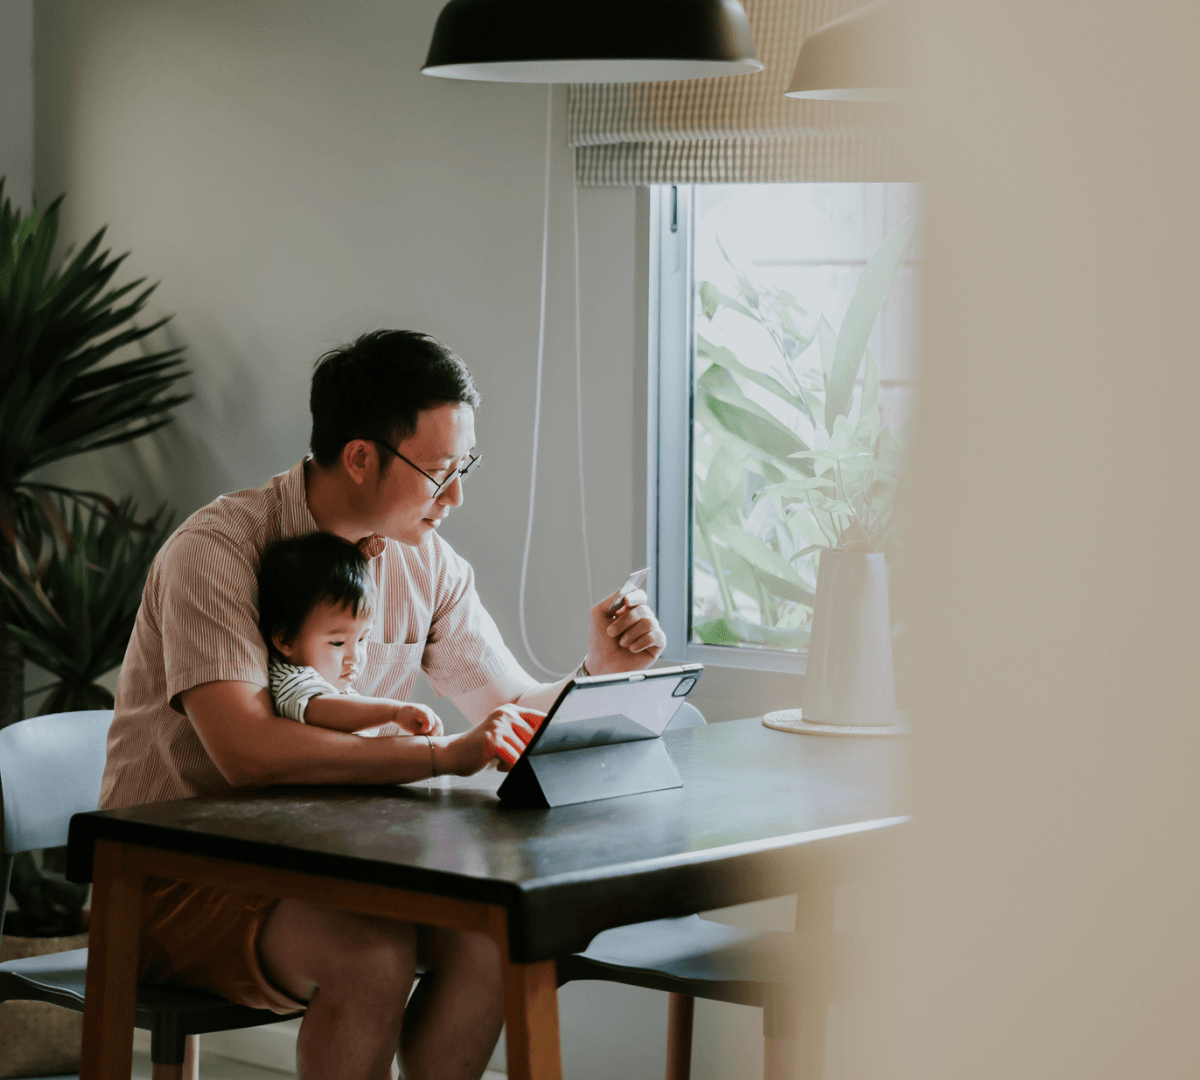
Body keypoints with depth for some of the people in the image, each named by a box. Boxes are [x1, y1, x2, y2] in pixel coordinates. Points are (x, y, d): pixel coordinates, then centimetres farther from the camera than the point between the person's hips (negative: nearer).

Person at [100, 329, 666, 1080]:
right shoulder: (218, 552, -18)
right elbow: (246, 751, -31)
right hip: (182, 873, -6)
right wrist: (441, 755, -33)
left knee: (490, 931, -21)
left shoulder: (427, 564, 3)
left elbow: (518, 715, 8)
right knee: (372, 955, -32)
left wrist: (599, 673, -13)